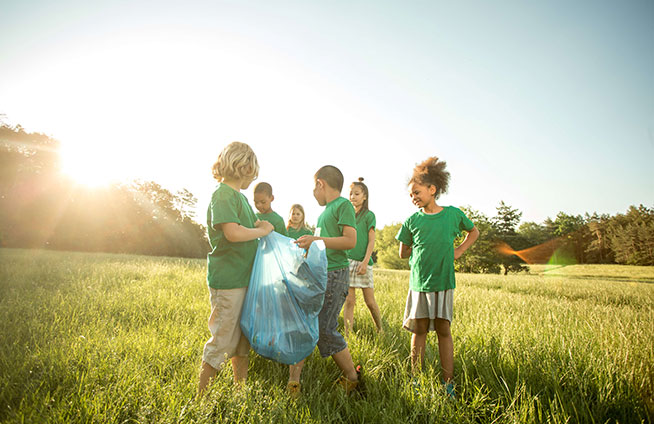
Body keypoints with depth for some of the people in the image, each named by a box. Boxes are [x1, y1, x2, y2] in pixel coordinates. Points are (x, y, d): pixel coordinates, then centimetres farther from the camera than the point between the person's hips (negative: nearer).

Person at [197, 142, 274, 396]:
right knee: (221, 342, 0)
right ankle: (201, 397, 16)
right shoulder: (223, 194, -14)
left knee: (242, 339, 18)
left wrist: (258, 225, 5)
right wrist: (262, 230, -12)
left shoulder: (239, 196, 14)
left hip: (244, 278, 9)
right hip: (227, 280, -9)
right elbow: (233, 233, -27)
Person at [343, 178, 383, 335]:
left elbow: (371, 241, -4)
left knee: (370, 301, 3)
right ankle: (348, 335, 6)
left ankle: (380, 331, 24)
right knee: (349, 301, 1)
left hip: (363, 263, -3)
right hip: (347, 261, 3)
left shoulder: (369, 215, 1)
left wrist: (365, 261, -14)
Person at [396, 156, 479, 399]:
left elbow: (474, 232, 18)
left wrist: (458, 251, 6)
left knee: (443, 330, 3)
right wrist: (424, 250, 3)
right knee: (418, 330, 6)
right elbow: (404, 253, 11)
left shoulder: (453, 214, 0)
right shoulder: (412, 221, 1)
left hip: (443, 282, -1)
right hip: (418, 283, 1)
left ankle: (448, 384, 13)